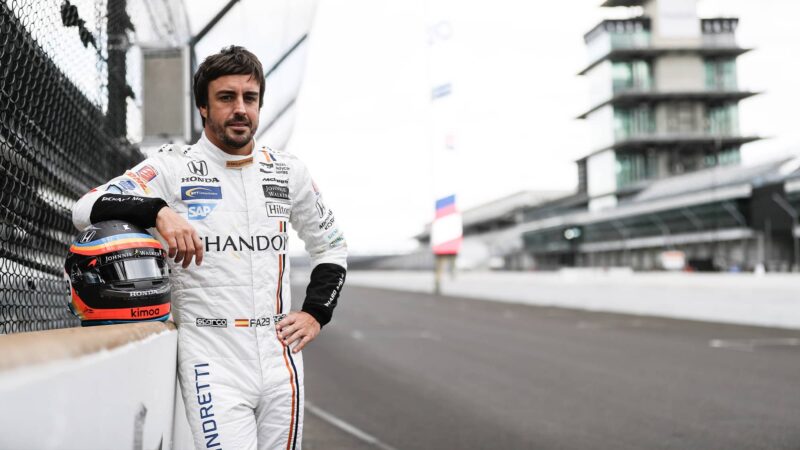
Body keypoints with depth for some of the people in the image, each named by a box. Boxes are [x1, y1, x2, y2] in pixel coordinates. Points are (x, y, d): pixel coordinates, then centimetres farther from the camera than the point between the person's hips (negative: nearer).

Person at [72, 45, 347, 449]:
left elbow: (331, 246, 23)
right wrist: (158, 211, -28)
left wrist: (316, 313, 11)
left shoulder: (288, 172, 10)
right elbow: (86, 209, -13)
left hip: (280, 357, 4)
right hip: (211, 359, -4)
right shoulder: (173, 168, -2)